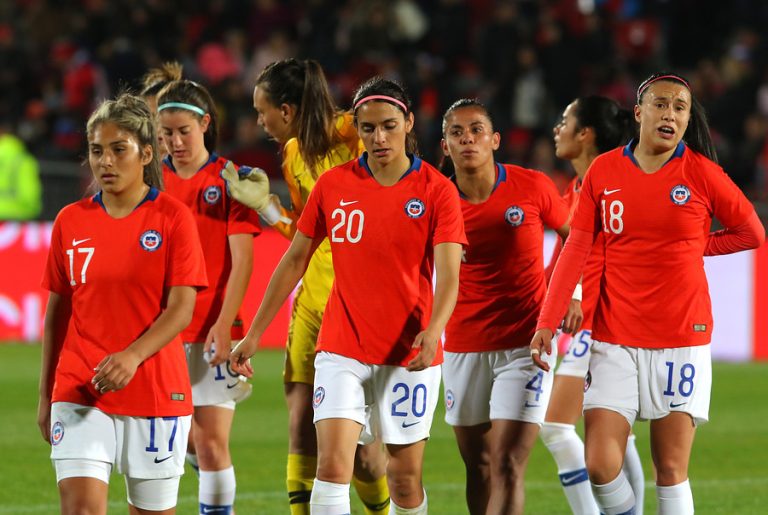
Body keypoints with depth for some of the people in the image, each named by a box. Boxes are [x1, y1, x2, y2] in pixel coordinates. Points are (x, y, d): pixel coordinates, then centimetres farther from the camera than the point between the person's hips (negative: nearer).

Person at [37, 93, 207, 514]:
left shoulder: (172, 218, -3)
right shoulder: (70, 221, 6)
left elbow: (181, 309, -11)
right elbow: (57, 312, 12)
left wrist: (132, 356, -27)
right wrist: (45, 396, 13)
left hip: (156, 393, -2)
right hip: (79, 393, 2)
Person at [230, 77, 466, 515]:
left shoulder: (436, 190, -6)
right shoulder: (333, 185, 1)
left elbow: (448, 275, -14)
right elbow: (295, 260, 9)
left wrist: (433, 330, -33)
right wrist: (254, 334, 8)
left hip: (408, 355, -1)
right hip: (342, 349, 1)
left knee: (405, 476, 5)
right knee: (332, 463, -15)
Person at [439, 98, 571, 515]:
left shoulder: (532, 187, -6)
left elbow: (572, 234, 12)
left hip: (525, 342, -2)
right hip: (464, 347, 2)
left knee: (507, 466, -12)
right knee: (477, 466, 11)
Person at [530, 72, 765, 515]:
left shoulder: (701, 172, -3)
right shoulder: (604, 171, 2)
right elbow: (576, 250, 2)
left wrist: (691, 246, 4)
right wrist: (548, 321, -4)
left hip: (682, 339, -2)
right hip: (615, 339, 2)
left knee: (671, 469, 0)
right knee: (600, 465, -7)